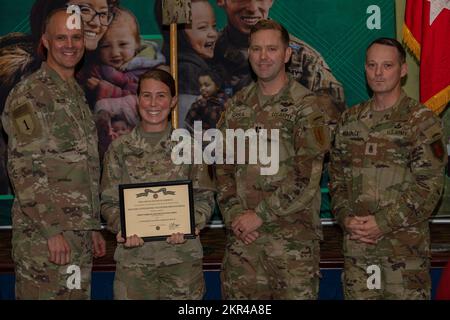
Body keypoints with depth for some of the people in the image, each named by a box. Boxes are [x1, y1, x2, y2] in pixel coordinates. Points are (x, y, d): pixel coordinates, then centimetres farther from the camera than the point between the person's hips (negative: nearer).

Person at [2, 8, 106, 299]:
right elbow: (24, 168, -16)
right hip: (44, 234, -8)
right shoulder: (29, 93, -9)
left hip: (79, 234, 8)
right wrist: (52, 230, -20)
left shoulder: (77, 95, 18)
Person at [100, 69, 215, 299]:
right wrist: (123, 227, -15)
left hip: (182, 255, 0)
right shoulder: (120, 148, 5)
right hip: (133, 255, 0)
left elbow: (204, 197, 3)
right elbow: (109, 201, 4)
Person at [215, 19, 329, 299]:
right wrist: (234, 213, -5)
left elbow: (307, 177, -12)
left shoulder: (305, 106, -5)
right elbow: (223, 166, 11)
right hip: (241, 235, 4)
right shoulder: (236, 105, 11)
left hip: (293, 234, -4)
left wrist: (259, 215, -12)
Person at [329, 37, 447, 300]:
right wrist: (346, 217, -4)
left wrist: (384, 222, -15)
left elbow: (430, 184, -10)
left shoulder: (422, 121, -4)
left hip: (406, 244, -4)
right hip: (356, 242, 4)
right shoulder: (350, 120, 11)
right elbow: (337, 174, 13)